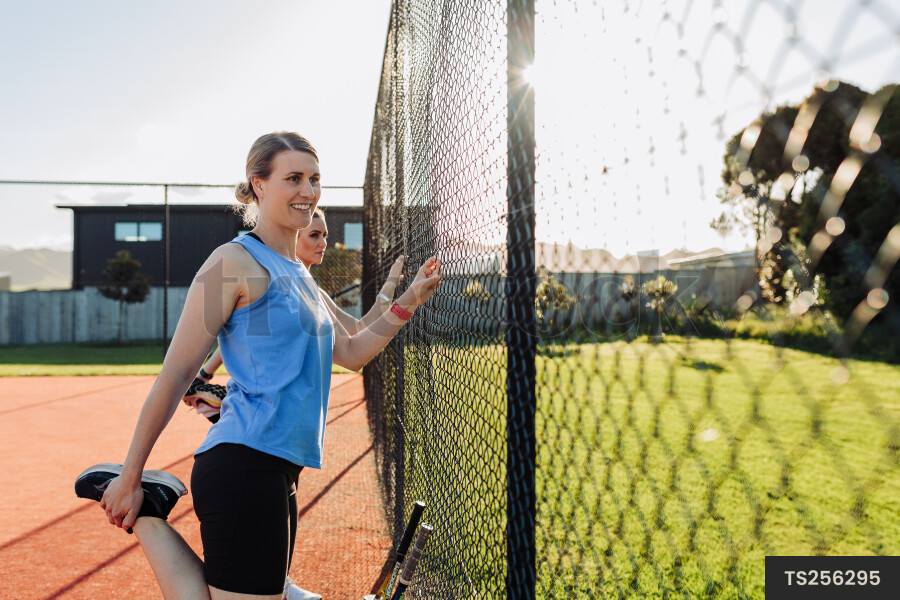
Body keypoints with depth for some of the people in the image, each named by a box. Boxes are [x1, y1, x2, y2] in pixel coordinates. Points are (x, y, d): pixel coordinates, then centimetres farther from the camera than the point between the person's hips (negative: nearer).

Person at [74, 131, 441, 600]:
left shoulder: (298, 275, 19)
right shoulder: (236, 262, -8)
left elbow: (350, 353, 25)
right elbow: (175, 373, -9)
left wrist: (409, 302, 14)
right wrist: (130, 478, -8)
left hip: (280, 471, 9)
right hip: (243, 465, -9)